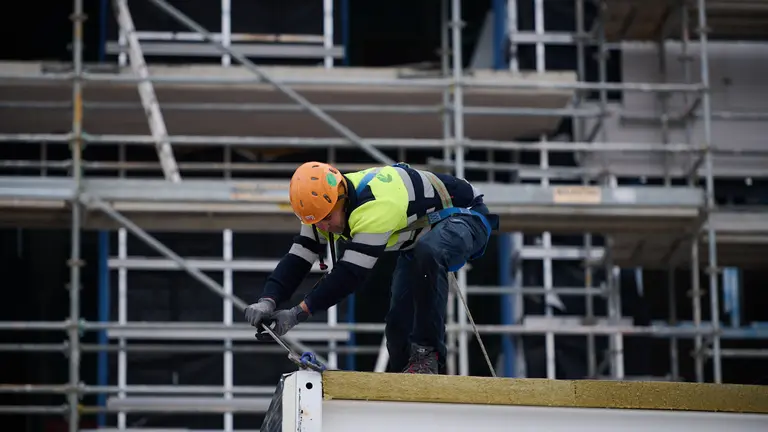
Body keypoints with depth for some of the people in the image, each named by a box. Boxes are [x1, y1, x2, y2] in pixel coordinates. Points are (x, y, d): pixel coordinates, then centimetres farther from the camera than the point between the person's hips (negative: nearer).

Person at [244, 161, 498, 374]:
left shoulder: (375, 206, -42)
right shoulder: (323, 205, -15)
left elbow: (351, 273, -43)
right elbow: (296, 261, -16)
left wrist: (298, 313, -43)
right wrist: (268, 301, -34)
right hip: (418, 240, 9)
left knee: (427, 253, -40)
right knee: (398, 322, -1)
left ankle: (428, 356, -31)